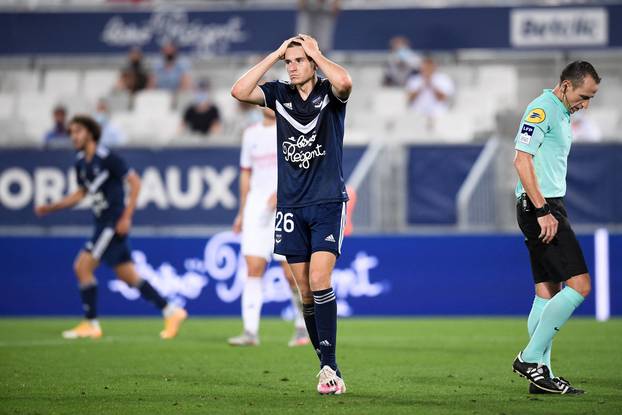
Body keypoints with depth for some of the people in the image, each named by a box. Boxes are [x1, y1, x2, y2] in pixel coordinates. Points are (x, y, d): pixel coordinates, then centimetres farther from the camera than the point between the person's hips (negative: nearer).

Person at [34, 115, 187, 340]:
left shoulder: (107, 158, -13)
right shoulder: (81, 162, 11)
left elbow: (135, 182, -13)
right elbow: (81, 193, 24)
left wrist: (126, 216, -18)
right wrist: (50, 208, 17)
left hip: (114, 223, -8)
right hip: (102, 223, 8)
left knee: (83, 266, -12)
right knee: (128, 276, 9)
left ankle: (91, 324, -4)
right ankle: (171, 312, 15)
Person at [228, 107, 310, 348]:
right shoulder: (251, 134, 16)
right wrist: (242, 212, 19)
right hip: (256, 207, 4)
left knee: (291, 272, -6)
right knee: (253, 268, -7)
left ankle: (303, 327, 14)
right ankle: (250, 332, -10)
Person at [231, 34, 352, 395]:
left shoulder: (329, 93, -3)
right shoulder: (280, 94, 7)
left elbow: (344, 83, -28)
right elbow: (239, 91, -9)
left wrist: (316, 52, -13)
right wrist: (276, 54, -7)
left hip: (328, 202, -4)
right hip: (292, 206, 4)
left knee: (319, 281, -17)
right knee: (305, 290, 4)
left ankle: (330, 365, -16)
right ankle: (328, 368, 13)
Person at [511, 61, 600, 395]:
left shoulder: (561, 114, 19)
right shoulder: (542, 109, -12)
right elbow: (522, 160, -19)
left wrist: (552, 212, 16)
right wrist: (543, 211, -21)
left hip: (548, 207, 10)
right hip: (540, 207, -10)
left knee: (548, 292, 9)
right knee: (579, 285, -14)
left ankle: (541, 373, 10)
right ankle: (531, 357, -12)